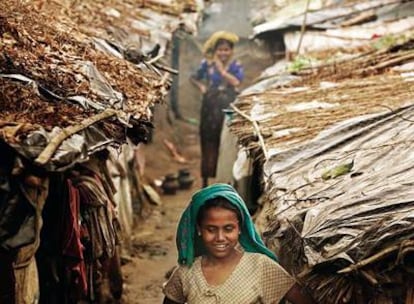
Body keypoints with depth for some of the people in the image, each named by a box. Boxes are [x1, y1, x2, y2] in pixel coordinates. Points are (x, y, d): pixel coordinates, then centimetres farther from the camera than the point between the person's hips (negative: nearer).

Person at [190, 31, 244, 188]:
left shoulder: (236, 65, 1)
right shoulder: (207, 64, 4)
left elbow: (237, 82, -16)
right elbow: (194, 78, 16)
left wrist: (222, 70, -14)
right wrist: (201, 86, -2)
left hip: (229, 108, -1)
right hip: (211, 106, 1)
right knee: (209, 143, 3)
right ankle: (207, 179, 11)